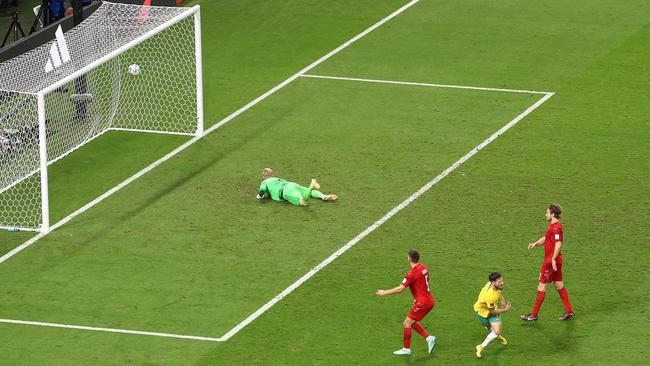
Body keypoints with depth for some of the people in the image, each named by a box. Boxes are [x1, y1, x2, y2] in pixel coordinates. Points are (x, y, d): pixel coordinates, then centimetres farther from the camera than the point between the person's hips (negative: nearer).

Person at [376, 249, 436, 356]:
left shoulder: (412, 273, -20)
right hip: (429, 301, 9)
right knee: (412, 322, 19)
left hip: (422, 303, -9)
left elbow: (400, 289, -19)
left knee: (407, 323, 1)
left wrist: (384, 293, -10)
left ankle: (406, 349, 8)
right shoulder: (423, 268, 7)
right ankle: (429, 338, 12)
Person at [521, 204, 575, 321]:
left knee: (542, 286, -2)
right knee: (559, 285, 15)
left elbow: (558, 244, -27)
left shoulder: (555, 227, -21)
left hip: (551, 261, -10)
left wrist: (553, 260, -26)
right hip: (555, 260, 10)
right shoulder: (553, 225, 12)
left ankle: (534, 315, 4)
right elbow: (546, 238, 20)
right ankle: (569, 311, 19)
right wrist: (535, 244, 3)